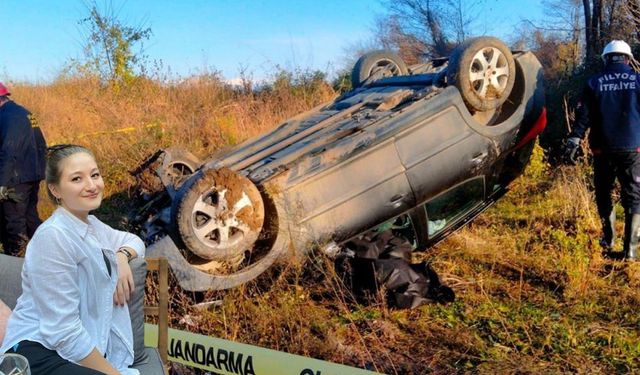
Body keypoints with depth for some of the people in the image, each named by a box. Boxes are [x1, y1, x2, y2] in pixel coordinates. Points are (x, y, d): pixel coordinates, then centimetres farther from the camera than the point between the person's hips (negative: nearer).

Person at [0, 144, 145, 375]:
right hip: (40, 354, -8)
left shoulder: (90, 225, 12)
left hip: (86, 349, 8)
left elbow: (132, 239, 28)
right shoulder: (54, 236, -16)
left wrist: (122, 255, 5)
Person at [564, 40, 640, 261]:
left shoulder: (594, 83, 2)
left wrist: (573, 141, -5)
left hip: (603, 149, 1)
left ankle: (609, 238, 26)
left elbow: (583, 116, -4)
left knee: (603, 193, 17)